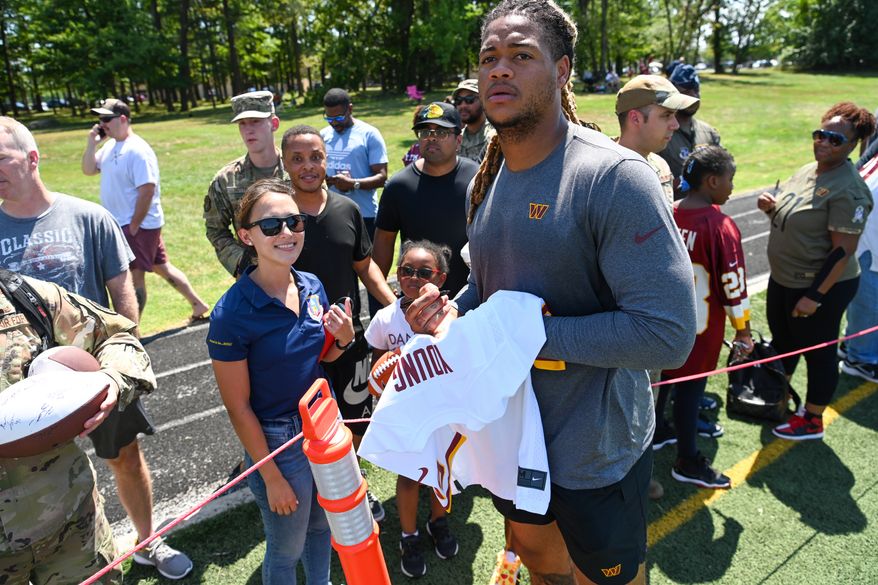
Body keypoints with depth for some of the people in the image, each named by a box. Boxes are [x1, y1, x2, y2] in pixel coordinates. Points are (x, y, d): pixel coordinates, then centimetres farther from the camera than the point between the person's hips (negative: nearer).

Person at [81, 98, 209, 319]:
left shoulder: (138, 150, -18)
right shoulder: (110, 146, 10)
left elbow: (147, 190, -22)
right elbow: (88, 170, 15)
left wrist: (133, 227, -20)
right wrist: (91, 143, 0)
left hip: (139, 225, -9)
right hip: (123, 224, 9)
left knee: (134, 276, -2)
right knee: (161, 266, 15)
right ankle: (198, 304, 25)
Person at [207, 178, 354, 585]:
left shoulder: (313, 286, -6)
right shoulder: (232, 313, -23)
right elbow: (238, 407, -16)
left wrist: (343, 338, -12)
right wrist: (272, 477, -10)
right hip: (276, 440, -5)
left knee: (322, 525, 27)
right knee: (286, 549, 17)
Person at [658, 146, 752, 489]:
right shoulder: (721, 227, -20)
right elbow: (733, 284, -16)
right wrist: (743, 330, -4)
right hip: (700, 325, -6)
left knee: (662, 378, 21)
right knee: (691, 387, 6)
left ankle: (653, 432, 40)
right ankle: (687, 462, 21)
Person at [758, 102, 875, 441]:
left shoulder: (848, 190, -21)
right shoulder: (807, 171, 5)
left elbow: (844, 250, -23)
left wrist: (815, 296, -24)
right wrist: (771, 207, -4)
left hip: (822, 287, -8)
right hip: (782, 279, 9)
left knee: (818, 353, 9)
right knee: (781, 341, 23)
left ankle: (812, 420, 28)